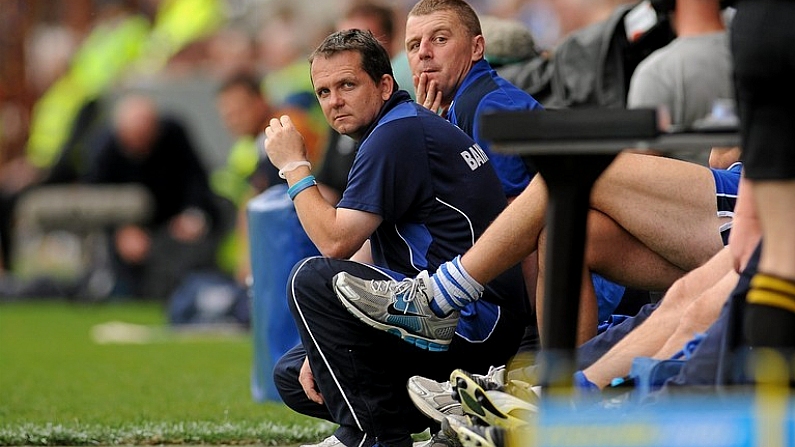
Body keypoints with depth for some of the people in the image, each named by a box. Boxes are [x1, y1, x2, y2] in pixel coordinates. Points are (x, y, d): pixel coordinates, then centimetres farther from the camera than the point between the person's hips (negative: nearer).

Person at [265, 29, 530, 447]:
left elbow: (336, 243, -18)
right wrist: (324, 349, 8)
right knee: (291, 376, 15)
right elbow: (364, 253, 17)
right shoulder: (412, 125, 17)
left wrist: (294, 165, -5)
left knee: (310, 279, -21)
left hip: (474, 323, -11)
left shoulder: (399, 134, -15)